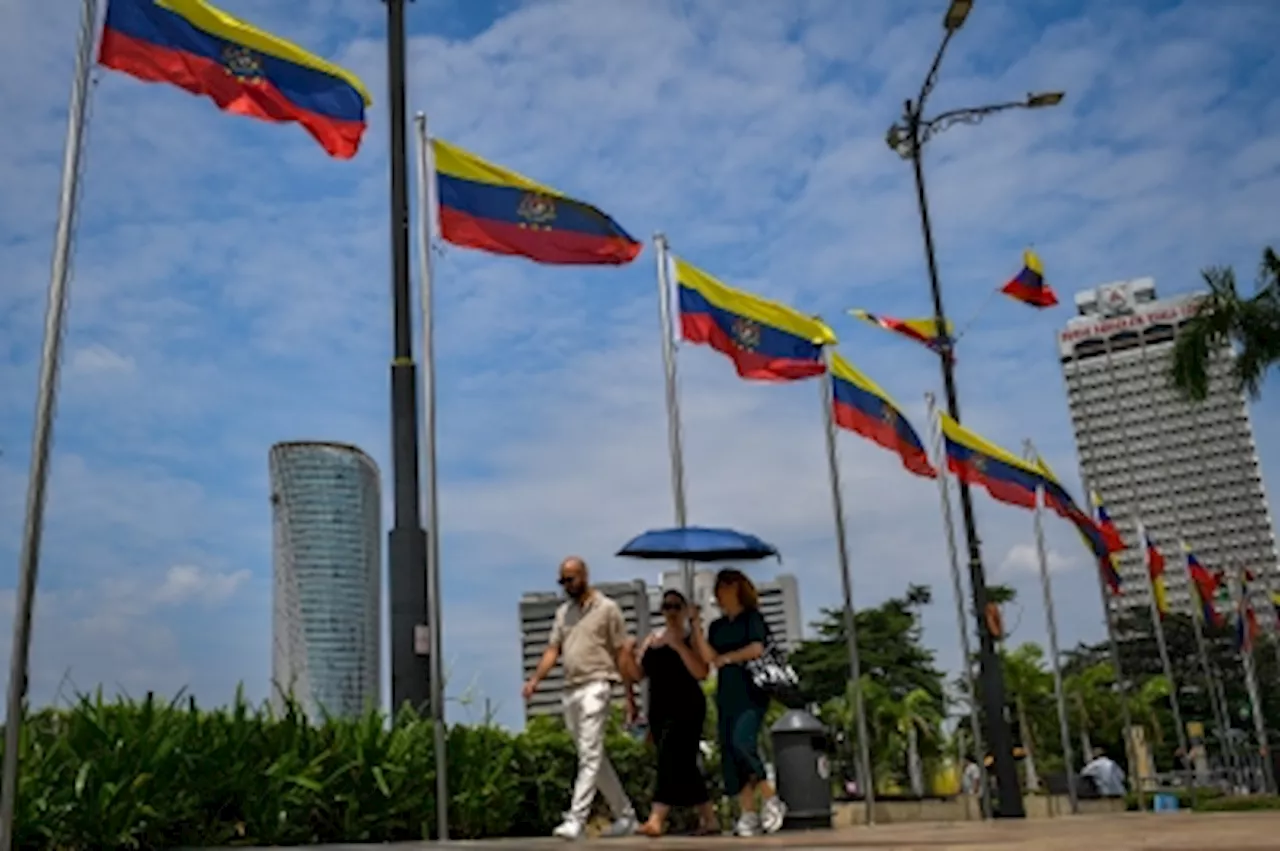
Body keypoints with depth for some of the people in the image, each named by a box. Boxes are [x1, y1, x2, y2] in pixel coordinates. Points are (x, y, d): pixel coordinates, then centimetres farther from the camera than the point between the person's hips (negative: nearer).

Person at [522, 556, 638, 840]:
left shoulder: (607, 609, -1)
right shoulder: (563, 612, 16)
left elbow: (622, 654, -2)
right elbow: (553, 650, 9)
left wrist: (630, 696, -5)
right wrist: (535, 680, -7)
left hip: (595, 687, -7)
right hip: (570, 689, 7)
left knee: (590, 755, -12)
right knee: (595, 757, 11)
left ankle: (576, 819, -16)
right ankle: (624, 814, 22)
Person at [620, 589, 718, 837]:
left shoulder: (692, 638, -2)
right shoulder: (652, 638, 15)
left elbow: (702, 672, -16)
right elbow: (638, 674, 12)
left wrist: (679, 646, -23)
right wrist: (629, 656, -8)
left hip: (686, 707, -7)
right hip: (659, 708, 7)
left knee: (672, 760, -17)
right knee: (684, 764, 9)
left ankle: (656, 819, -25)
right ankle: (709, 819, 17)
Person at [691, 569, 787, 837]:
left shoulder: (751, 617, 3)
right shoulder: (717, 626, 18)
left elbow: (757, 648, -11)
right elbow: (709, 656, 4)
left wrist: (727, 658, -3)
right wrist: (696, 626, -1)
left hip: (751, 692, -6)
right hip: (727, 695, 6)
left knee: (742, 743, -23)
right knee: (731, 754, -1)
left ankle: (770, 800, -10)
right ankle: (748, 814, 2)